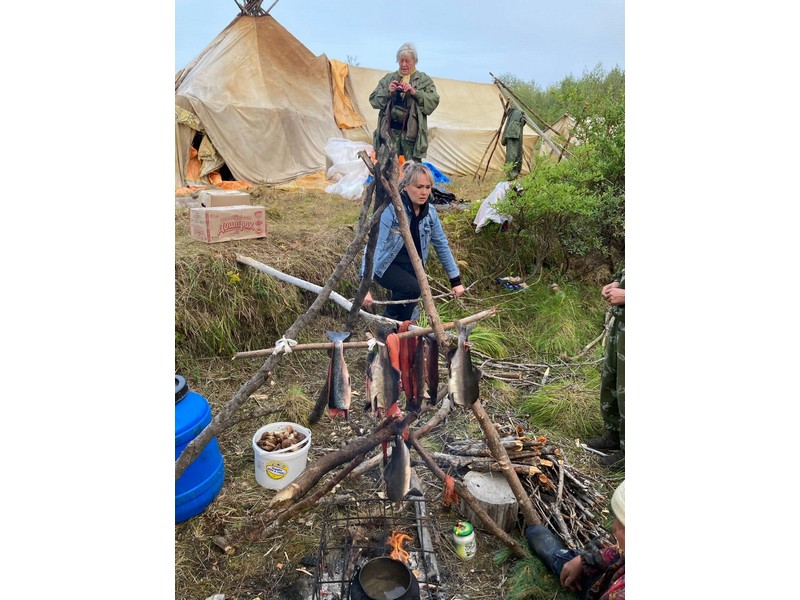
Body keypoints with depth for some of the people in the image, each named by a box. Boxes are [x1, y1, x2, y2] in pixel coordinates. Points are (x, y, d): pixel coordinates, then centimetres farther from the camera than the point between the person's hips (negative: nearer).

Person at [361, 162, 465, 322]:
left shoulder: (430, 212, -9)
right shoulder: (391, 208, -27)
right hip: (386, 265, -5)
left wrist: (455, 280, 3)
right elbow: (375, 245, -32)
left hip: (412, 266, 5)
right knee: (413, 289, -30)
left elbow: (442, 245, 2)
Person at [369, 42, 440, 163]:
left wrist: (415, 92, -13)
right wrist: (387, 92, -7)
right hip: (390, 130, 2)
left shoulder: (424, 80, 10)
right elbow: (373, 100, 10)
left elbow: (433, 102, -2)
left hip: (412, 132, -2)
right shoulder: (388, 78, 15)